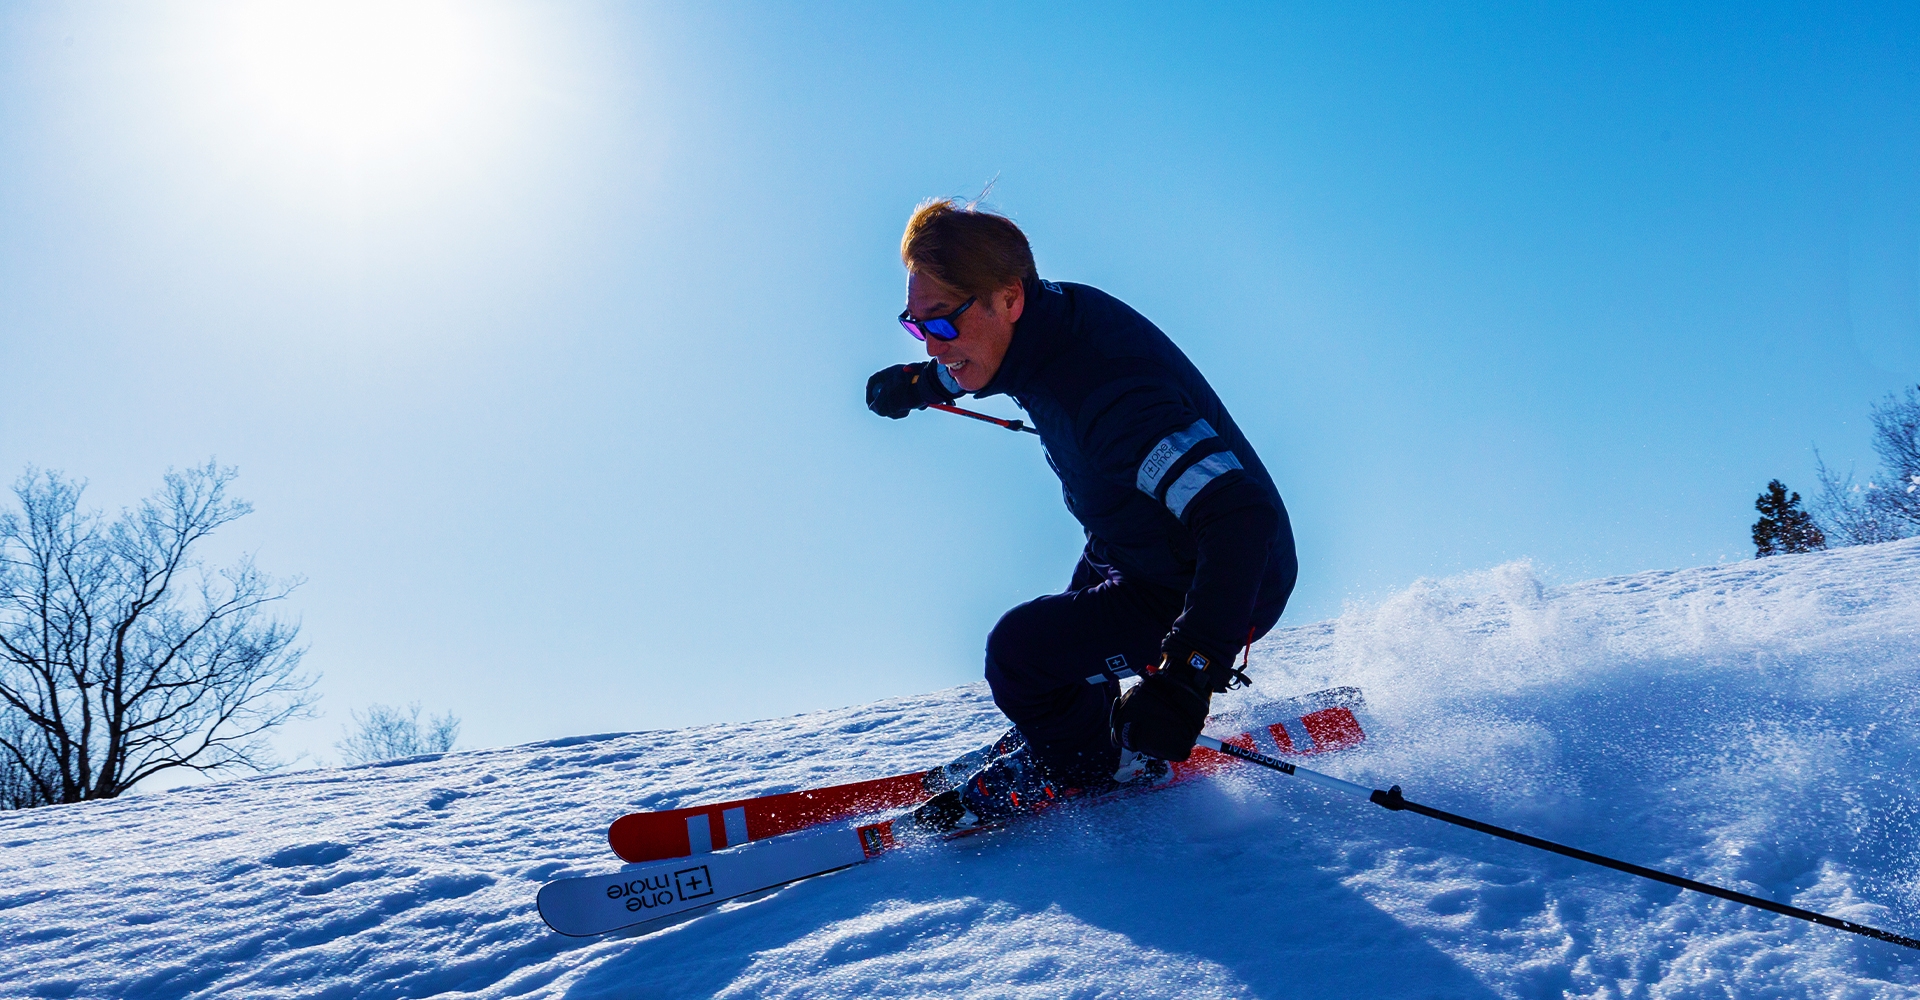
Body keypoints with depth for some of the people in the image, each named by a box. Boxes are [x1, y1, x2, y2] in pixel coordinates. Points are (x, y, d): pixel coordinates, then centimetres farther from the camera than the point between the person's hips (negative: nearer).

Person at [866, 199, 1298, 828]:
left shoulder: (1103, 392, -38)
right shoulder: (1054, 313, -10)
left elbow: (1240, 516, -44)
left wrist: (1186, 675, -50)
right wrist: (921, 383, 24)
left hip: (1227, 584, -10)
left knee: (1020, 651, -18)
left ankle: (1101, 761, 11)